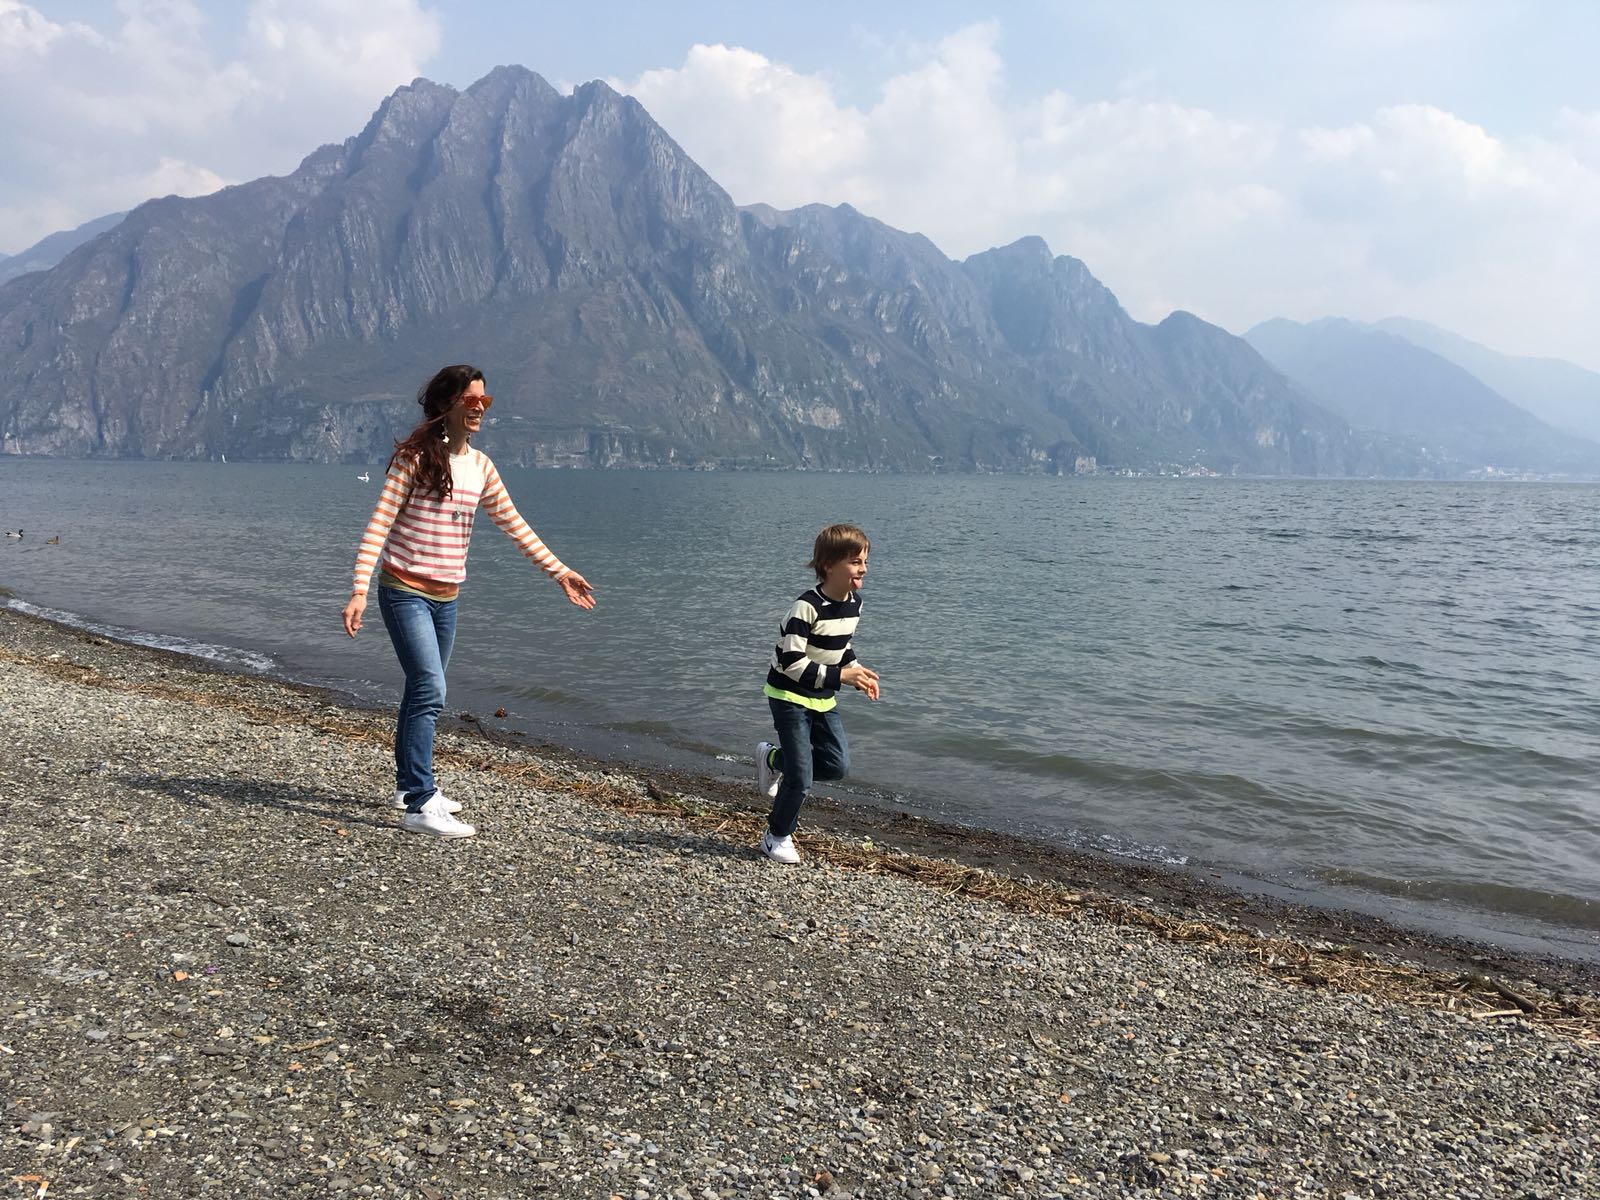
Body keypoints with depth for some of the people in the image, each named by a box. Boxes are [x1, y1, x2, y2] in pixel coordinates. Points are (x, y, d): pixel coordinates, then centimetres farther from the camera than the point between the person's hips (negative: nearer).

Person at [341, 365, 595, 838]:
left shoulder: (480, 466, 7)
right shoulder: (416, 456, -12)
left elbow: (514, 525, 13)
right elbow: (380, 522, -16)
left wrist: (560, 571, 11)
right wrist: (359, 589, -25)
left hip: (446, 597, 7)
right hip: (404, 591, -7)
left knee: (423, 691, 16)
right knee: (430, 691, -16)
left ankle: (409, 784, 31)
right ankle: (420, 805, -13)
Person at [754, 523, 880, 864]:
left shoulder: (854, 602, 0)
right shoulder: (807, 606, -25)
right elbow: (791, 661, -26)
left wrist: (858, 670, 0)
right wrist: (841, 676, -29)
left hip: (823, 698, 7)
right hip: (790, 697, -7)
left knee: (838, 765, 3)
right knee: (801, 778, -5)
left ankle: (773, 759, 25)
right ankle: (777, 836, 20)